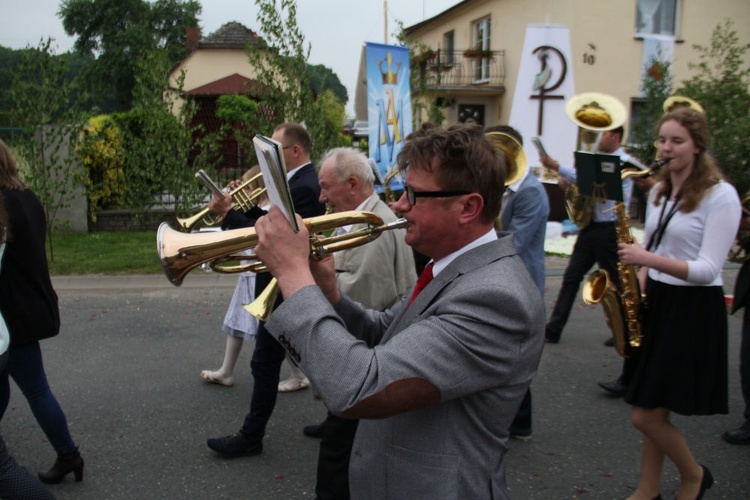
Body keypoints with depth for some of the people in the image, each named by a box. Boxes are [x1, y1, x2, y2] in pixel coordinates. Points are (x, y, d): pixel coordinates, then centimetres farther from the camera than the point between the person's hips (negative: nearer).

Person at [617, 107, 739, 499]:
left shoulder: (721, 196, -12)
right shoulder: (658, 192, 10)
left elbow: (708, 270, -17)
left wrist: (649, 259, -29)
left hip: (694, 310, -6)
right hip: (656, 302, 7)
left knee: (646, 416, -3)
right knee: (653, 413, 12)